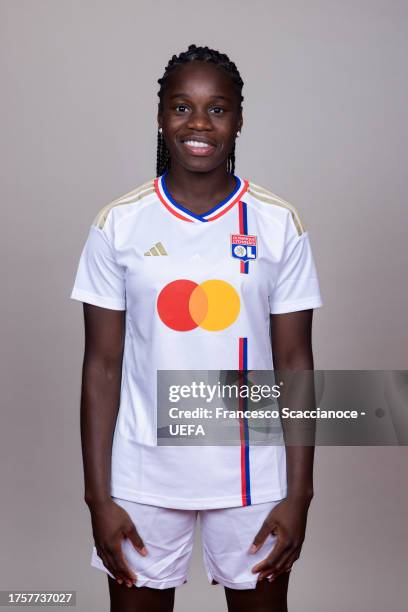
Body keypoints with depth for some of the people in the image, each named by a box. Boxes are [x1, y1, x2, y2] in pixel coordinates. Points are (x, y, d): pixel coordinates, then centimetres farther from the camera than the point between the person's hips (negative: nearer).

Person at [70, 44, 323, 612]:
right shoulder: (118, 224, -5)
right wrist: (98, 496, -4)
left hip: (251, 473, 1)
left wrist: (298, 494, -4)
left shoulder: (279, 224, -4)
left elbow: (295, 362, -2)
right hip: (143, 476, 0)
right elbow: (102, 365, -3)